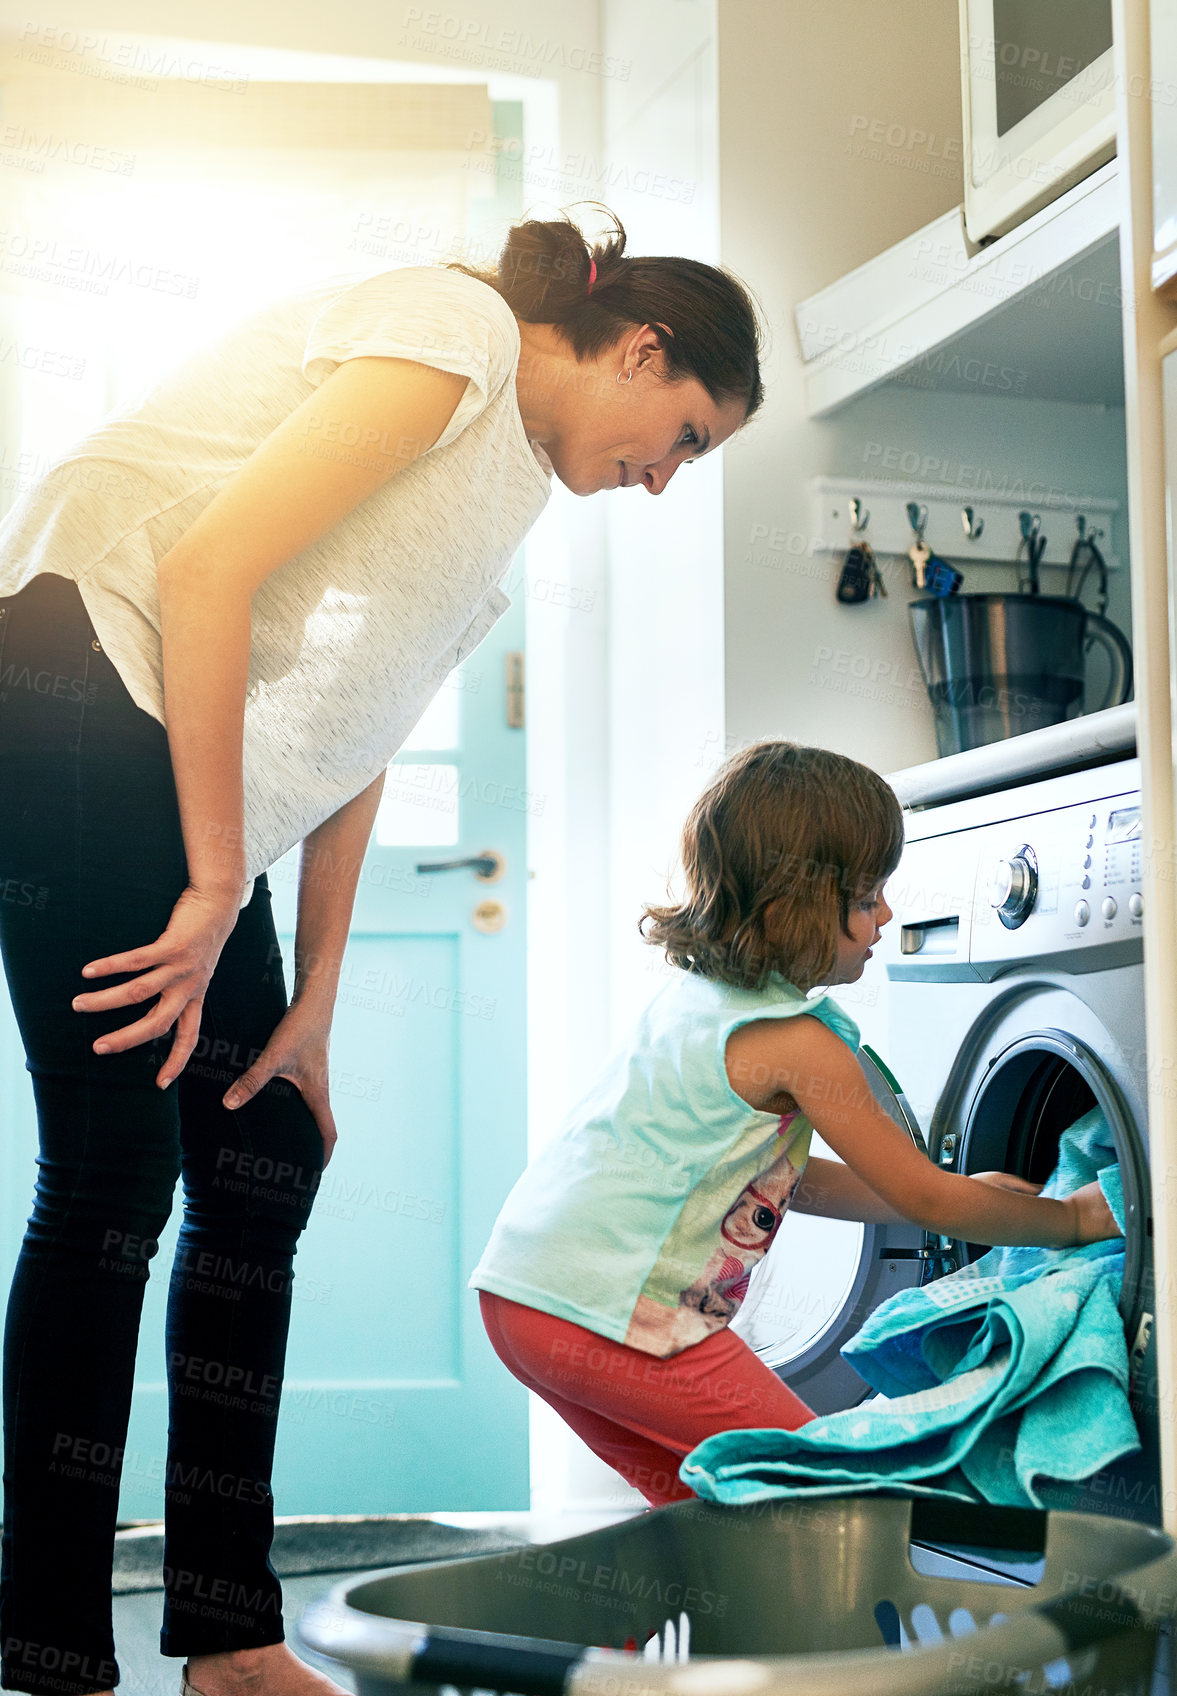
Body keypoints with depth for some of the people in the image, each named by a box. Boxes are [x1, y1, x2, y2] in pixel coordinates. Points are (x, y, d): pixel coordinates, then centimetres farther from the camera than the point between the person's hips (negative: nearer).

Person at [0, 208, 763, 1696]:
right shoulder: (457, 330, -9)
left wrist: (310, 1012, 12)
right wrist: (218, 888, -18)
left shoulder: (514, 476, 20)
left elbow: (355, 742, 18)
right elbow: (211, 567, -19)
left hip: (196, 766, 10)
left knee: (265, 1169, 5)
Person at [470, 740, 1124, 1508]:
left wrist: (962, 1196, 22)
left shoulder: (699, 992, 14)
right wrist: (1072, 1218, 8)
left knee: (698, 1494, 22)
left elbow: (780, 1178, 22)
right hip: (611, 1312, -9)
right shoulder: (798, 1043, -14)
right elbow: (925, 1199, -6)